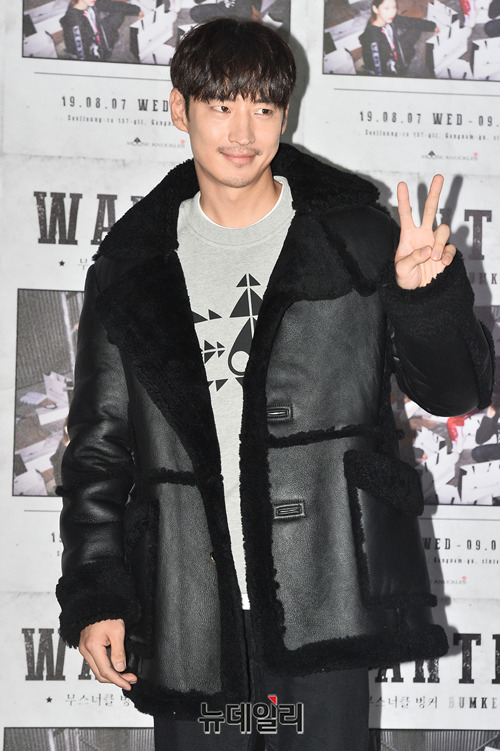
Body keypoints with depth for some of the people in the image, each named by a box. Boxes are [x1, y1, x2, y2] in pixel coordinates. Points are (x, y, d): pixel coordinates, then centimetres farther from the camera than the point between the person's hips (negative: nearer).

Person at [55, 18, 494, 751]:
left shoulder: (355, 237, 2)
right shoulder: (134, 263, 8)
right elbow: (100, 445, 10)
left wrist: (427, 293, -14)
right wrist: (94, 595, 4)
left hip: (326, 602, -1)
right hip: (189, 613, 2)